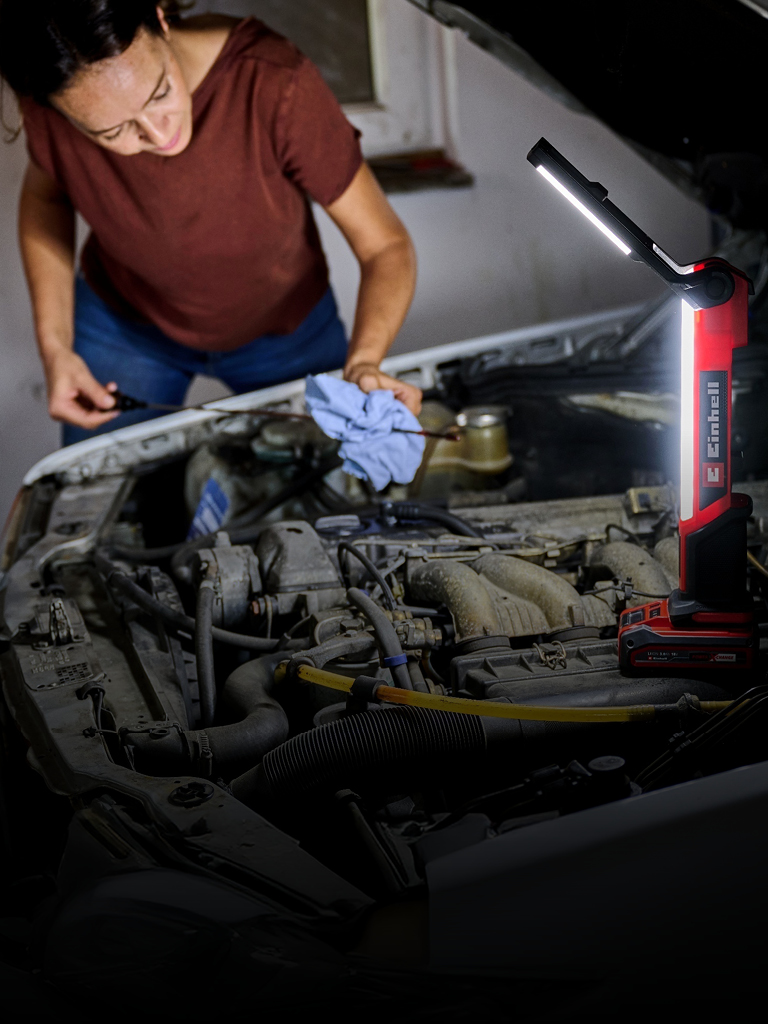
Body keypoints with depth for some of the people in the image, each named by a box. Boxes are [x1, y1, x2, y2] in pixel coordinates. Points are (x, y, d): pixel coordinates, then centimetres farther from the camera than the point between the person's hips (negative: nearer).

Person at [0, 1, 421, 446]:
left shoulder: (273, 82, -38)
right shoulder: (49, 108, -28)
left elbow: (386, 246, -28)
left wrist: (363, 363, -47)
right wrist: (55, 348, -12)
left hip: (285, 327, -1)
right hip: (123, 324, 1)